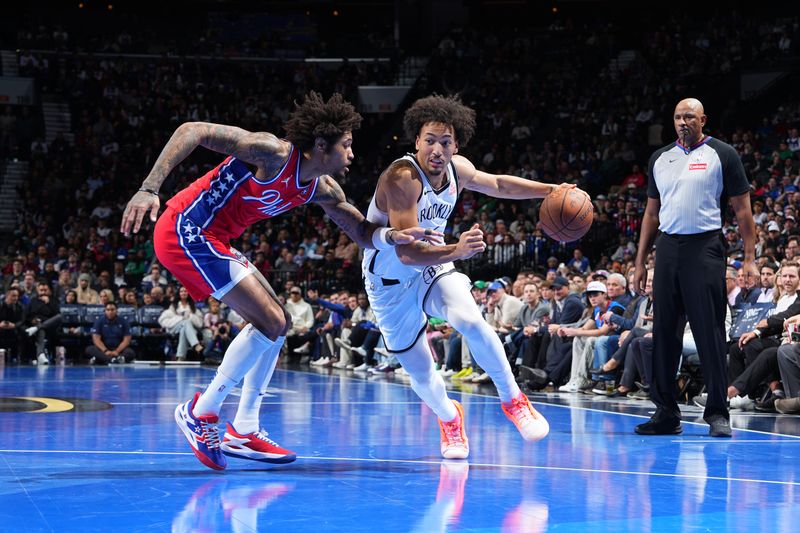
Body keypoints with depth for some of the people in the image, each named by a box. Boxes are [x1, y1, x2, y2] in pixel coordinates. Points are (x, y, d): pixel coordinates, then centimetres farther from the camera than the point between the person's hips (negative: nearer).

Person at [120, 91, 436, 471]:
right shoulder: (274, 153, -20)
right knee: (270, 322, -13)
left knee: (277, 323, 12)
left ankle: (244, 431, 15)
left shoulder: (322, 189, 6)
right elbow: (193, 131, -23)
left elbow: (361, 232, 13)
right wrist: (149, 189, -30)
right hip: (185, 230, -10)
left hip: (211, 240, 10)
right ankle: (200, 413, -4)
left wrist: (393, 236, -11)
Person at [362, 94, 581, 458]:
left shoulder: (458, 169, -9)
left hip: (432, 268, 4)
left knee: (471, 322, -25)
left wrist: (551, 190, 7)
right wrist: (455, 251, -54)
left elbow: (497, 185, 14)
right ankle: (449, 418, 34)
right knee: (418, 370, 1)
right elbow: (406, 251, -38)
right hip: (391, 281, -4)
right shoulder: (402, 178, -31)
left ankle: (513, 401, -6)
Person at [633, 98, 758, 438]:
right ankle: (666, 413, 10)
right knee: (664, 331, 4)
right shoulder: (660, 158, 16)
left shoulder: (722, 155, 2)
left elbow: (742, 208, 0)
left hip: (705, 247, -5)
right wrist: (640, 262, 14)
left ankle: (717, 412, 0)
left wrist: (749, 258, -8)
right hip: (668, 247, 5)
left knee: (710, 332, -6)